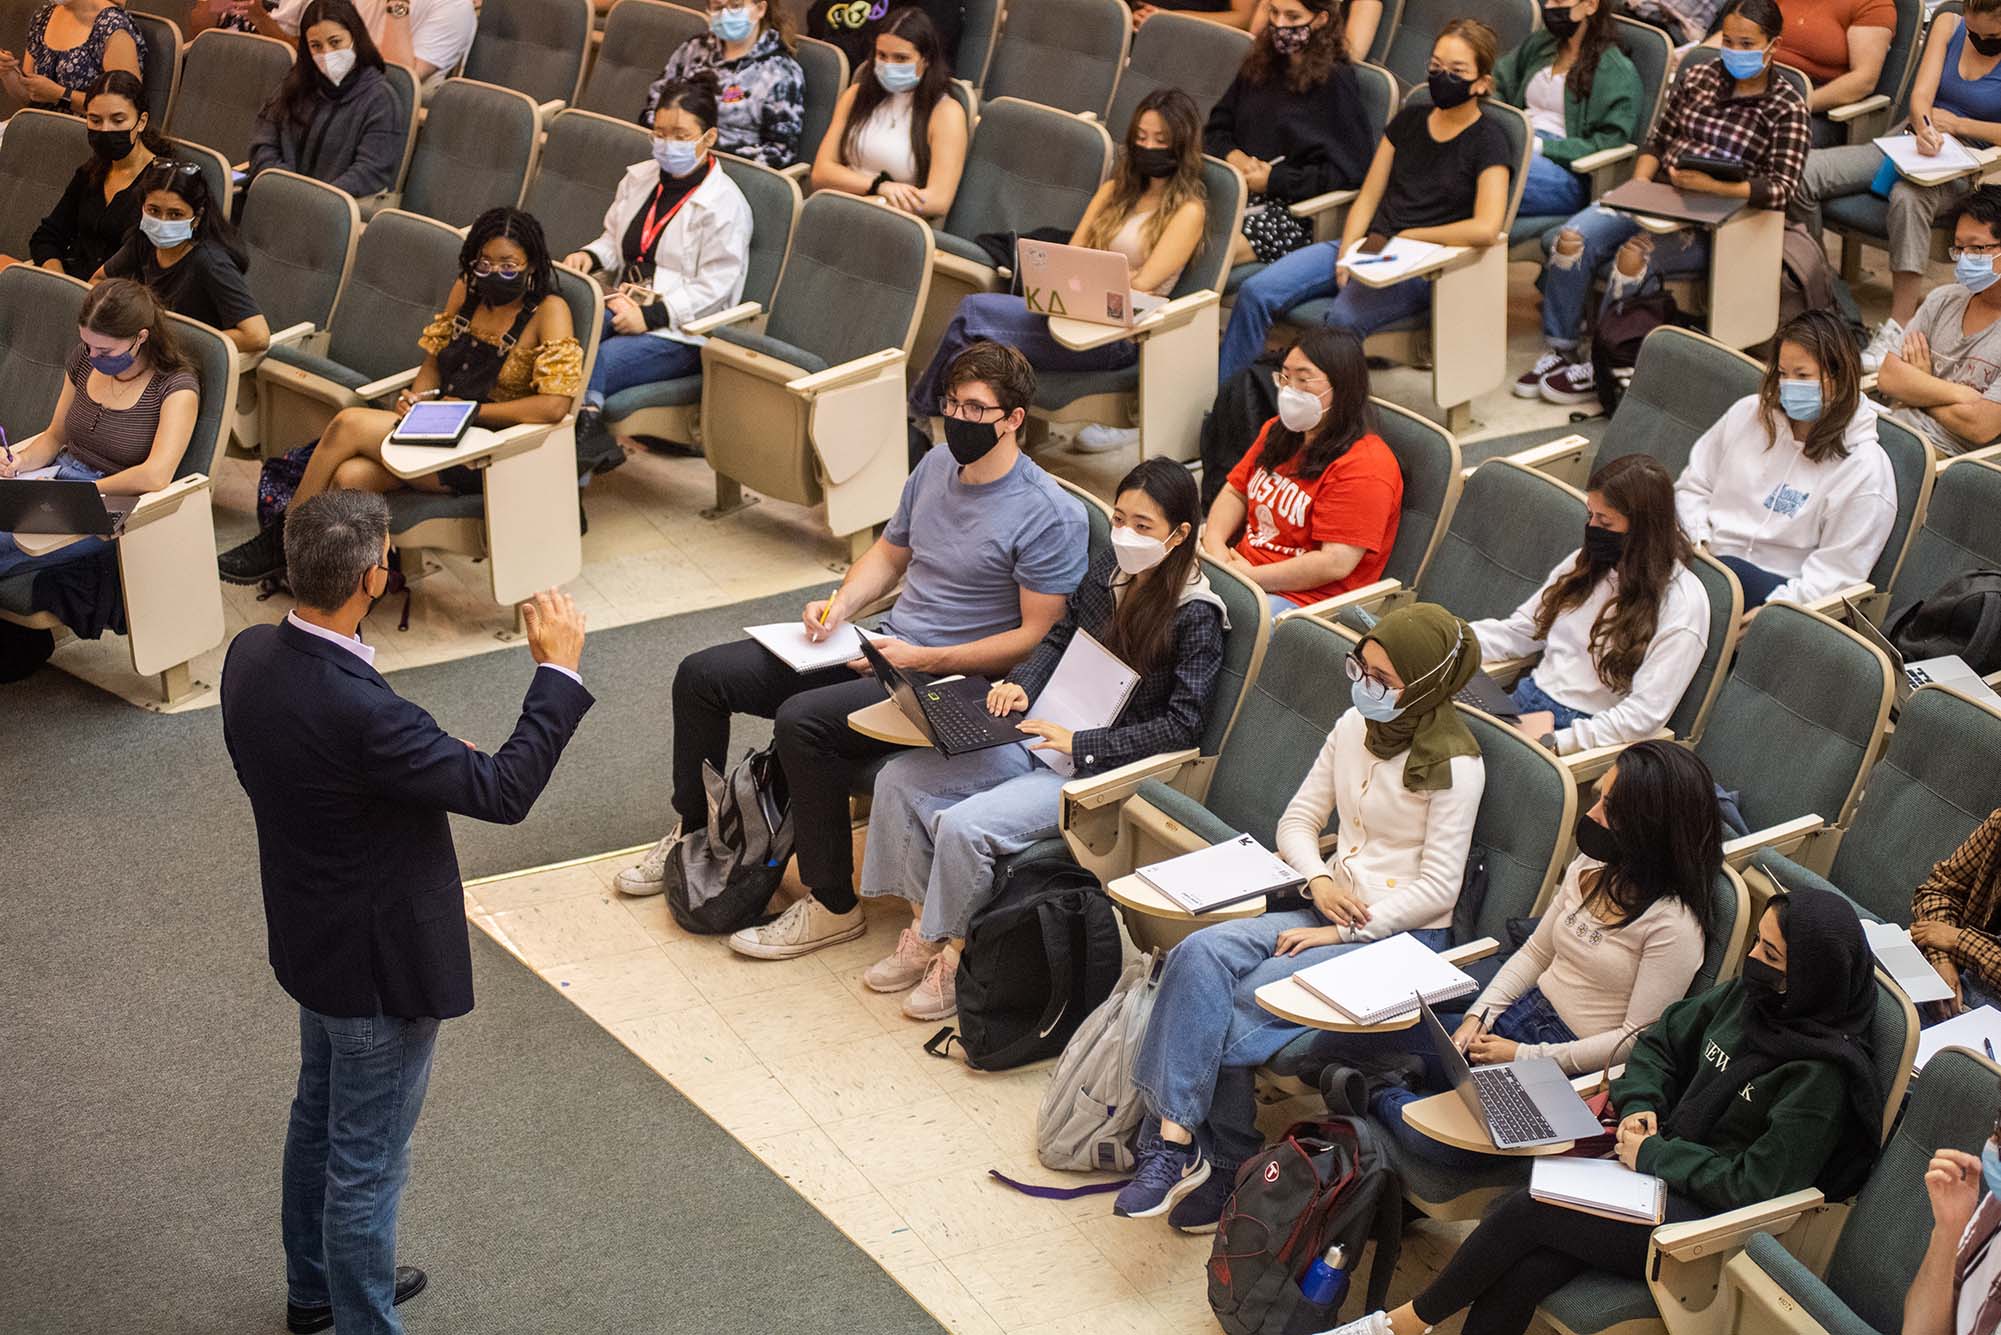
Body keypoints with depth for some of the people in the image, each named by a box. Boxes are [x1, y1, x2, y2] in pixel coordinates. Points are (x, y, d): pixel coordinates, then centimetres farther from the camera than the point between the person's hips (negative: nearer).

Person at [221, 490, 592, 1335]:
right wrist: (558, 671, -20)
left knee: (320, 1118, 28)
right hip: (381, 961, -9)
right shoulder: (357, 710, -36)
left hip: (310, 938, 9)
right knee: (367, 1162, 8)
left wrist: (427, 756, 6)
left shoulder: (251, 656, -10)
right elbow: (503, 792, -28)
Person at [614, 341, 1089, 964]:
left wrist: (924, 660, -22)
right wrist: (841, 602, 1)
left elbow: (1036, 636, -18)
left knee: (802, 721, -32)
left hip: (950, 680, -8)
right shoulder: (937, 466, 7)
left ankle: (832, 906, -18)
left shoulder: (1051, 518, -17)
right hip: (886, 644, 9)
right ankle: (692, 831, 22)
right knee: (702, 675, 2)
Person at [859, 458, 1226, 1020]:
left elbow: (1180, 726, -18)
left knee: (963, 826, -26)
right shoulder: (1109, 567, 4)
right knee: (899, 779, -4)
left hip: (1101, 766, -8)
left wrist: (1080, 744, -22)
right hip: (1040, 734, 8)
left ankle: (958, 954, -2)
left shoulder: (1195, 616, -16)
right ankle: (924, 927, 6)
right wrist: (1020, 683, -1)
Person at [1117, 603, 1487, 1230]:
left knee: (1244, 1000, -25)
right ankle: (1176, 1135, -26)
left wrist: (1344, 931, -17)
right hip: (1330, 904, 7)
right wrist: (1320, 881, -7)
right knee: (1200, 955, -21)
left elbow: (1437, 888, -14)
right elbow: (1298, 820, 14)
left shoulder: (1453, 766, -13)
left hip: (1400, 933, -7)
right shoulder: (1354, 728, 8)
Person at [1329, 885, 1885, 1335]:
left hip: (1710, 1225, -7)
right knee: (1522, 1270, -18)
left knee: (1525, 1211, -17)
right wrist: (1640, 1107, 1)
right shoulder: (1749, 997, 4)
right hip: (1664, 1170, 7)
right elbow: (1658, 1042, 19)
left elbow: (1754, 1186, -22)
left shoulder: (1821, 1076, -20)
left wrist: (1654, 1154, -13)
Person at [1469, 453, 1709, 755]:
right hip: (1526, 702, 7)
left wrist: (1553, 742, -25)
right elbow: (1520, 631, 18)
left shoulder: (1681, 602, -10)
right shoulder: (1588, 562, 12)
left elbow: (1646, 713, -16)